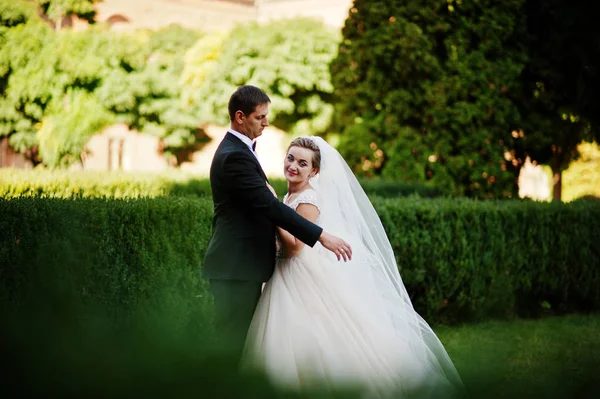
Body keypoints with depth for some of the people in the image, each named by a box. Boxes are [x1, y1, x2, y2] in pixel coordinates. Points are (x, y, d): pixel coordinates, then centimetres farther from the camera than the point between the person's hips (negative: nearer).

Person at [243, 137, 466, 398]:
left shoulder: (308, 199, -17)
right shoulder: (290, 196, 10)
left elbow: (294, 246, -22)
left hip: (312, 278, -9)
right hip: (291, 277, 9)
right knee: (292, 344, 11)